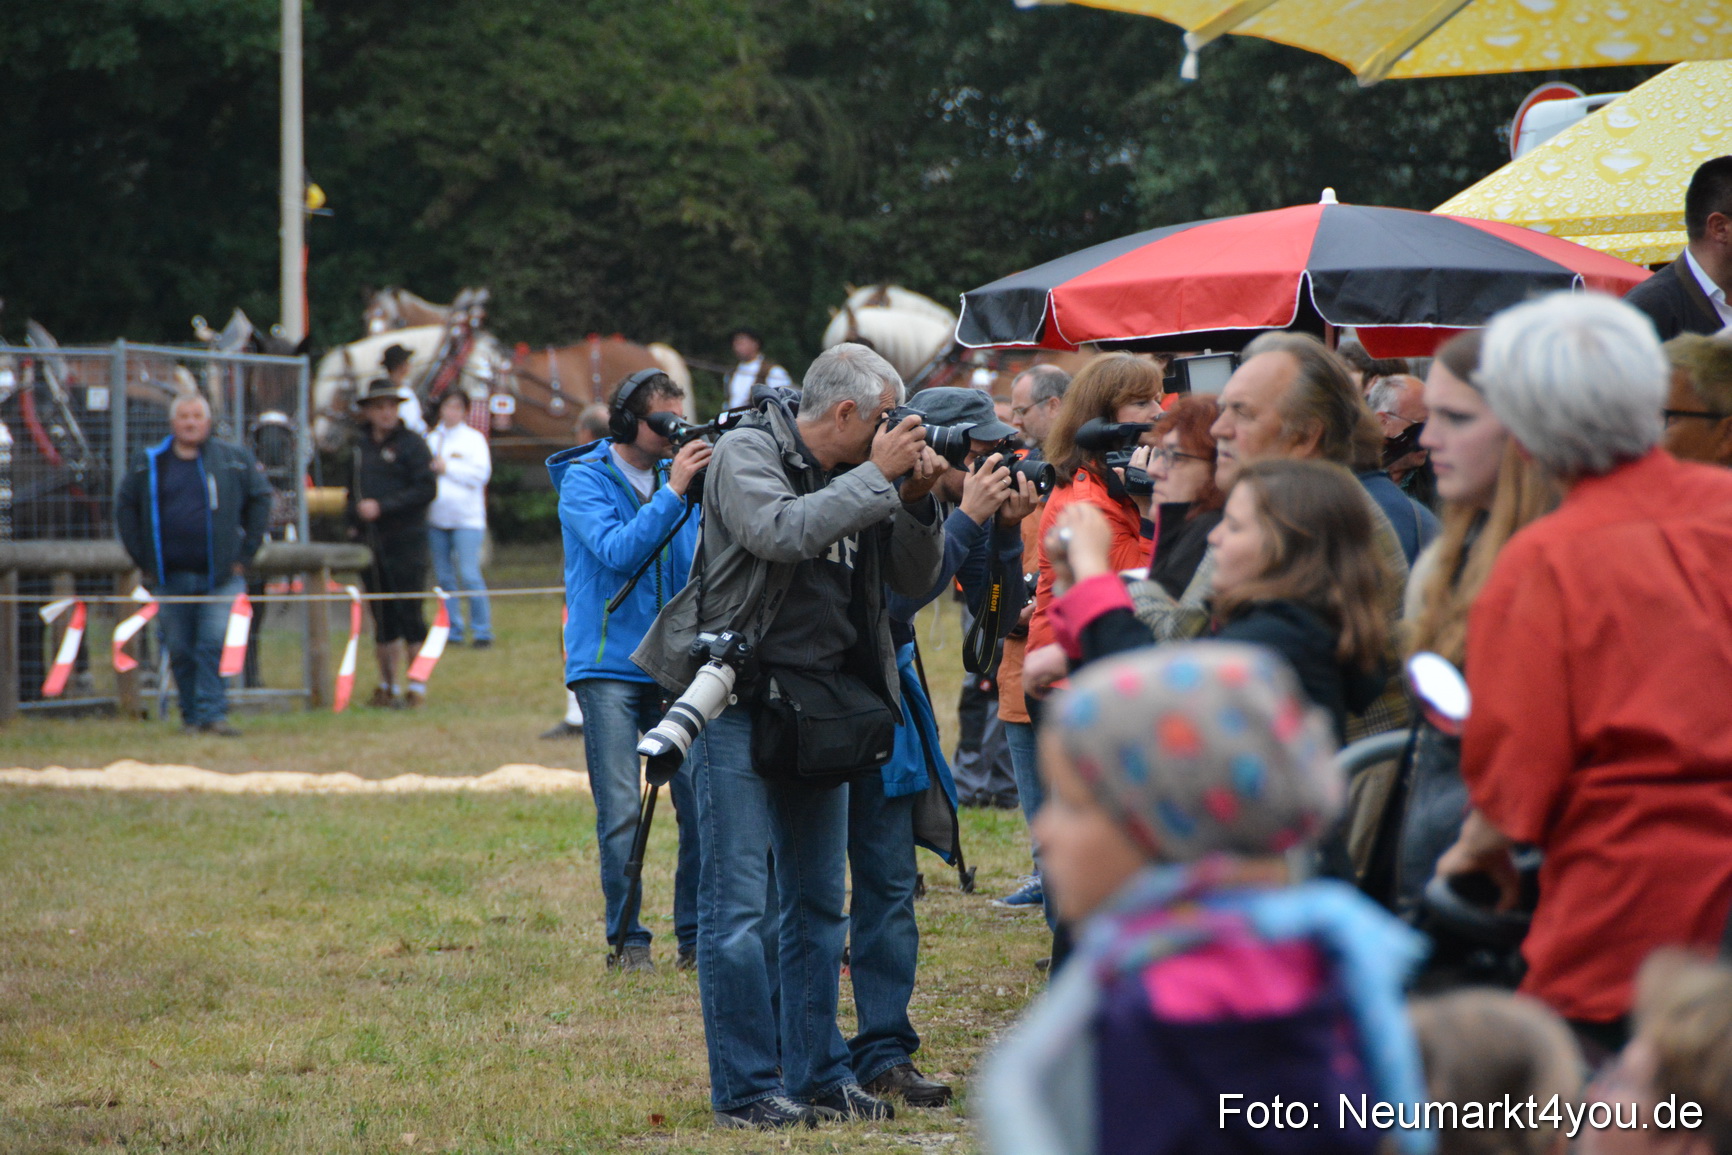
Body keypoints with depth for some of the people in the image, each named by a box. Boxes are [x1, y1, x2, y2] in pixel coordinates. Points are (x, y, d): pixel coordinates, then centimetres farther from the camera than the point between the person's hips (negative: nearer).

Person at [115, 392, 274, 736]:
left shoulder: (233, 460, 4)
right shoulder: (149, 465, 8)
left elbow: (260, 499, 9)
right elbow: (125, 509, 14)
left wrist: (245, 553, 2)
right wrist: (143, 562, 6)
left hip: (221, 575, -2)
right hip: (171, 576, 2)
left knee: (215, 645, -12)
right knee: (180, 651, 4)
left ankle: (211, 713, -13)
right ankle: (191, 716, 14)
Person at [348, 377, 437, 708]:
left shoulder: (411, 443, -3)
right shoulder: (359, 446, 14)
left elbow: (427, 489, -11)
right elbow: (352, 490, 25)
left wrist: (382, 506, -15)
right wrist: (353, 522, 9)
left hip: (406, 542, -5)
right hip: (369, 543, 5)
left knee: (409, 615, -6)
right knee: (382, 619, 8)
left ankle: (416, 686, -1)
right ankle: (388, 685, 14)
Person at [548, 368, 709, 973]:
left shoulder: (677, 472, 10)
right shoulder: (585, 480, -3)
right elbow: (618, 550, -20)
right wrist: (673, 492, -24)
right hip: (608, 667, -4)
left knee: (702, 802, -3)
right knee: (621, 813, -5)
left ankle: (698, 937, 7)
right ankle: (626, 940, 6)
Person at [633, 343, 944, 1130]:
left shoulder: (859, 477, 10)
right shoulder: (745, 453, -8)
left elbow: (914, 580, 10)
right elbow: (784, 532, -26)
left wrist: (918, 500, -5)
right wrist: (877, 476, -19)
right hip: (739, 699, -7)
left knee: (818, 903, 11)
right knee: (738, 904, -7)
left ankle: (818, 1075, 19)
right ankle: (746, 1089, -3)